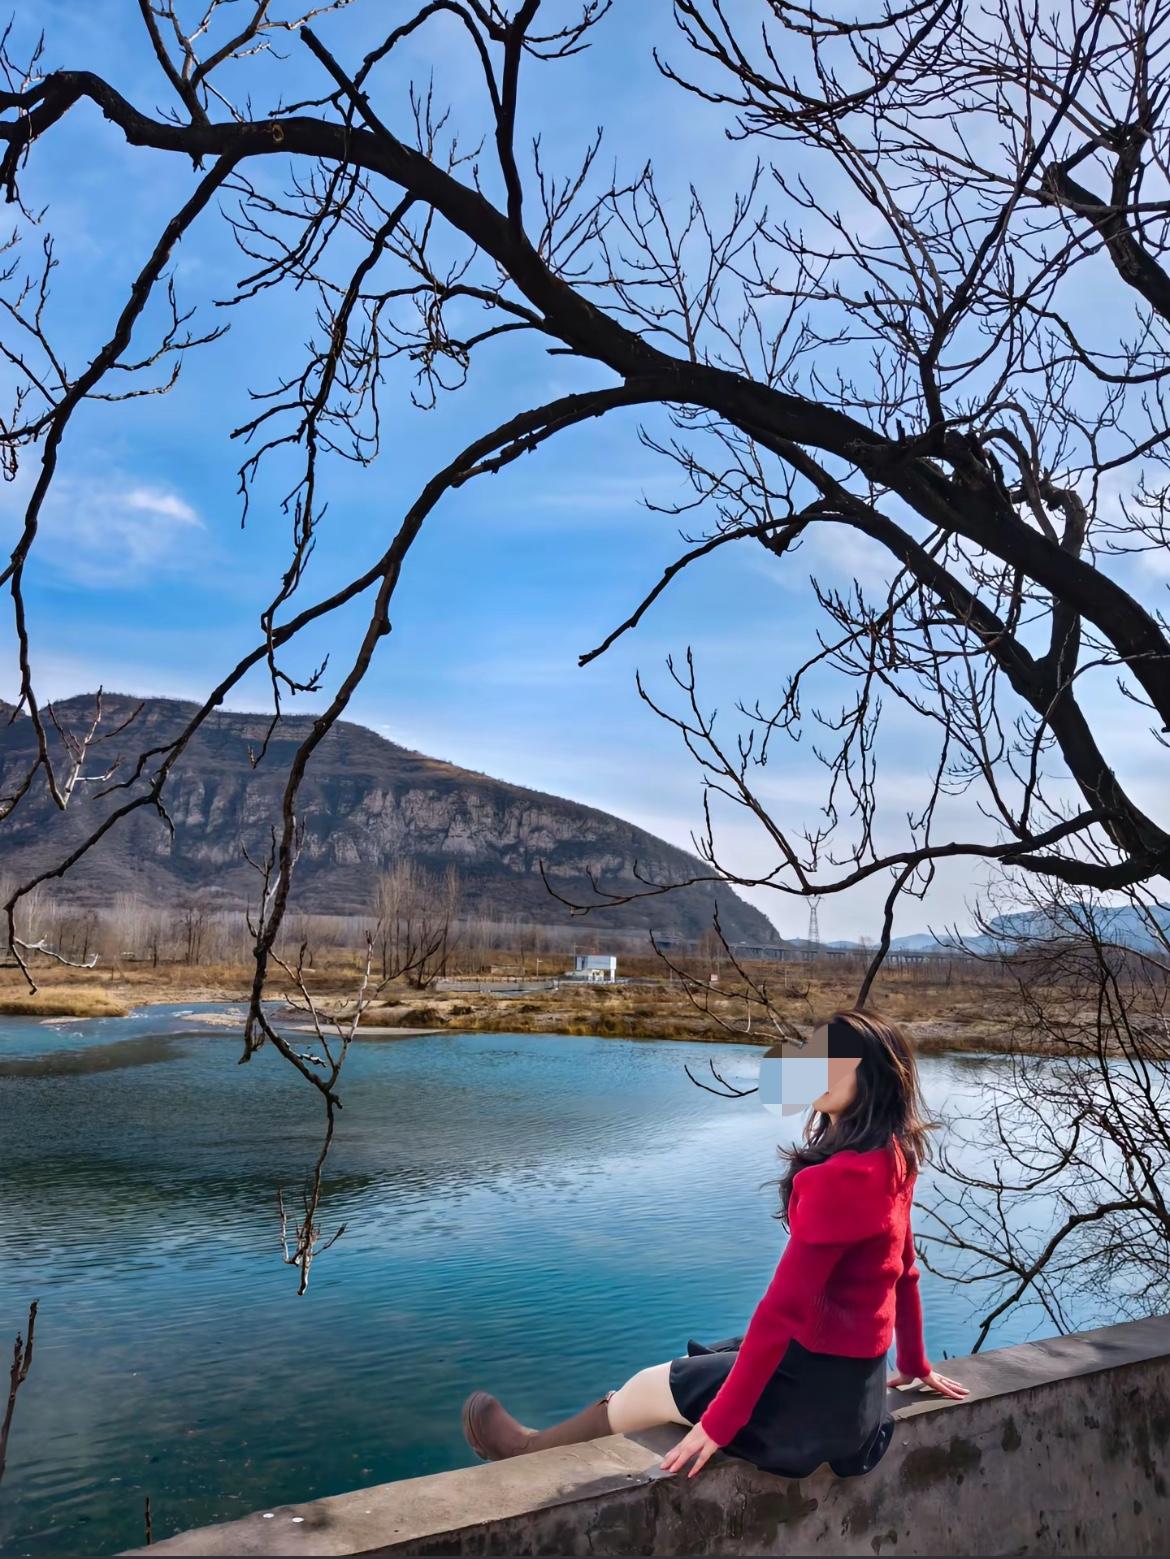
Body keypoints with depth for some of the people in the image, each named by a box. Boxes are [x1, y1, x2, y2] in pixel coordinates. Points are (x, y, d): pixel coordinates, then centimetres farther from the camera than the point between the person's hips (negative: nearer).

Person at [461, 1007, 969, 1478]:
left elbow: (785, 1305, -25)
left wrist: (720, 1420, -19)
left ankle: (535, 1450, 35)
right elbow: (904, 1272, 15)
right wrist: (914, 1365, 29)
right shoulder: (889, 1160, 3)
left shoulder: (843, 1177, -27)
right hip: (852, 1373, 8)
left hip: (819, 1384, -8)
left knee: (649, 1388, 10)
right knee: (685, 1371, 21)